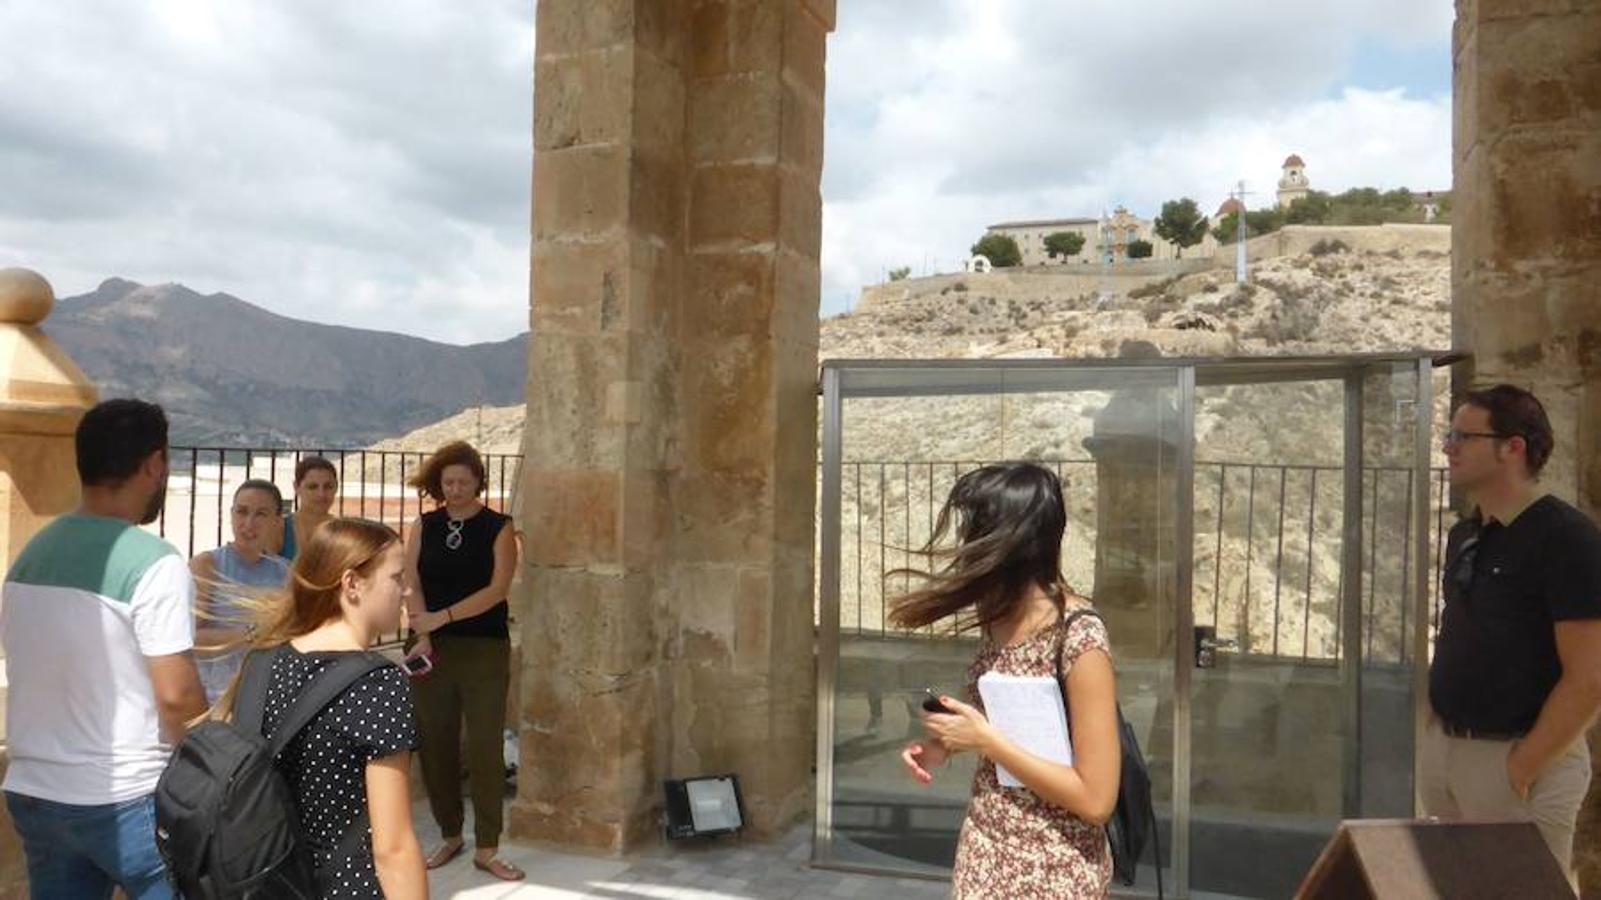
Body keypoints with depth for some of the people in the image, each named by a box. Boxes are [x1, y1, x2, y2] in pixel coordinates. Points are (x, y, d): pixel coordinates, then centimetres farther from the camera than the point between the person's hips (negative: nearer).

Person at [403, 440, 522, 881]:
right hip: (435, 649, 3)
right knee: (435, 745, 7)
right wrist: (423, 636, -15)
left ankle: (487, 849, 7)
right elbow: (412, 584, -1)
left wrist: (442, 617, -21)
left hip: (485, 651, -3)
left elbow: (497, 589, -12)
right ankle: (450, 835, 24)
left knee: (485, 748, -3)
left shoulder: (498, 528, -3)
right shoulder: (424, 526, 6)